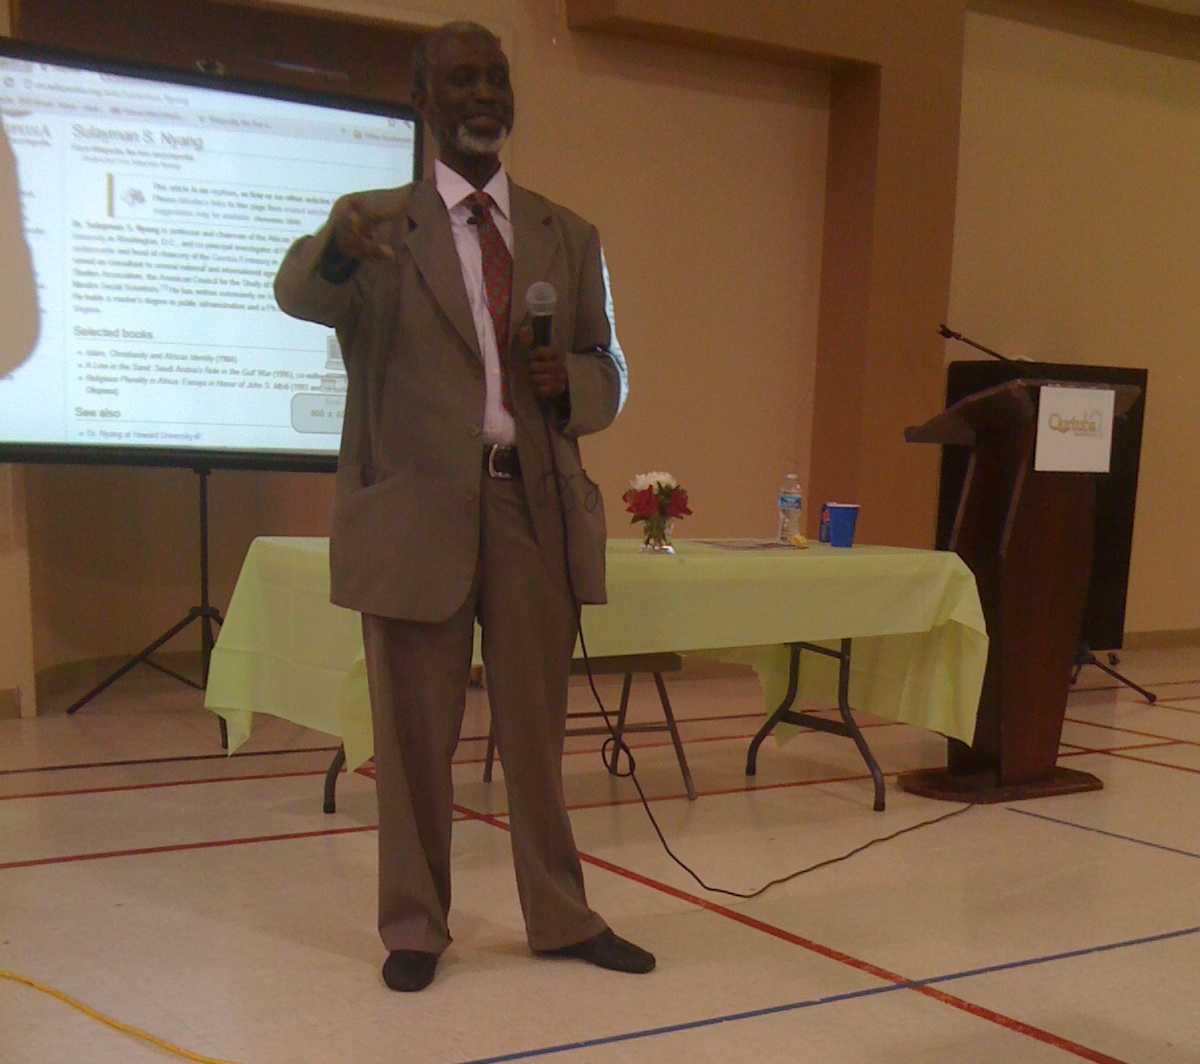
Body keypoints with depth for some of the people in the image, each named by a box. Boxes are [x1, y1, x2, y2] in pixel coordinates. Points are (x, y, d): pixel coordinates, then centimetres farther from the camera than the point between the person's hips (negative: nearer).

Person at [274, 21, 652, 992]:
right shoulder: (378, 223, 1)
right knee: (415, 738, 6)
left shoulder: (568, 237, 12)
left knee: (538, 730, 12)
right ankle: (414, 927, 22)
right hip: (418, 508, -3)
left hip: (535, 508, 3)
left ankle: (561, 918, 26)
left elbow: (609, 372, 15)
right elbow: (301, 294, -20)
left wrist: (573, 381, -9)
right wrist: (336, 249, -43)